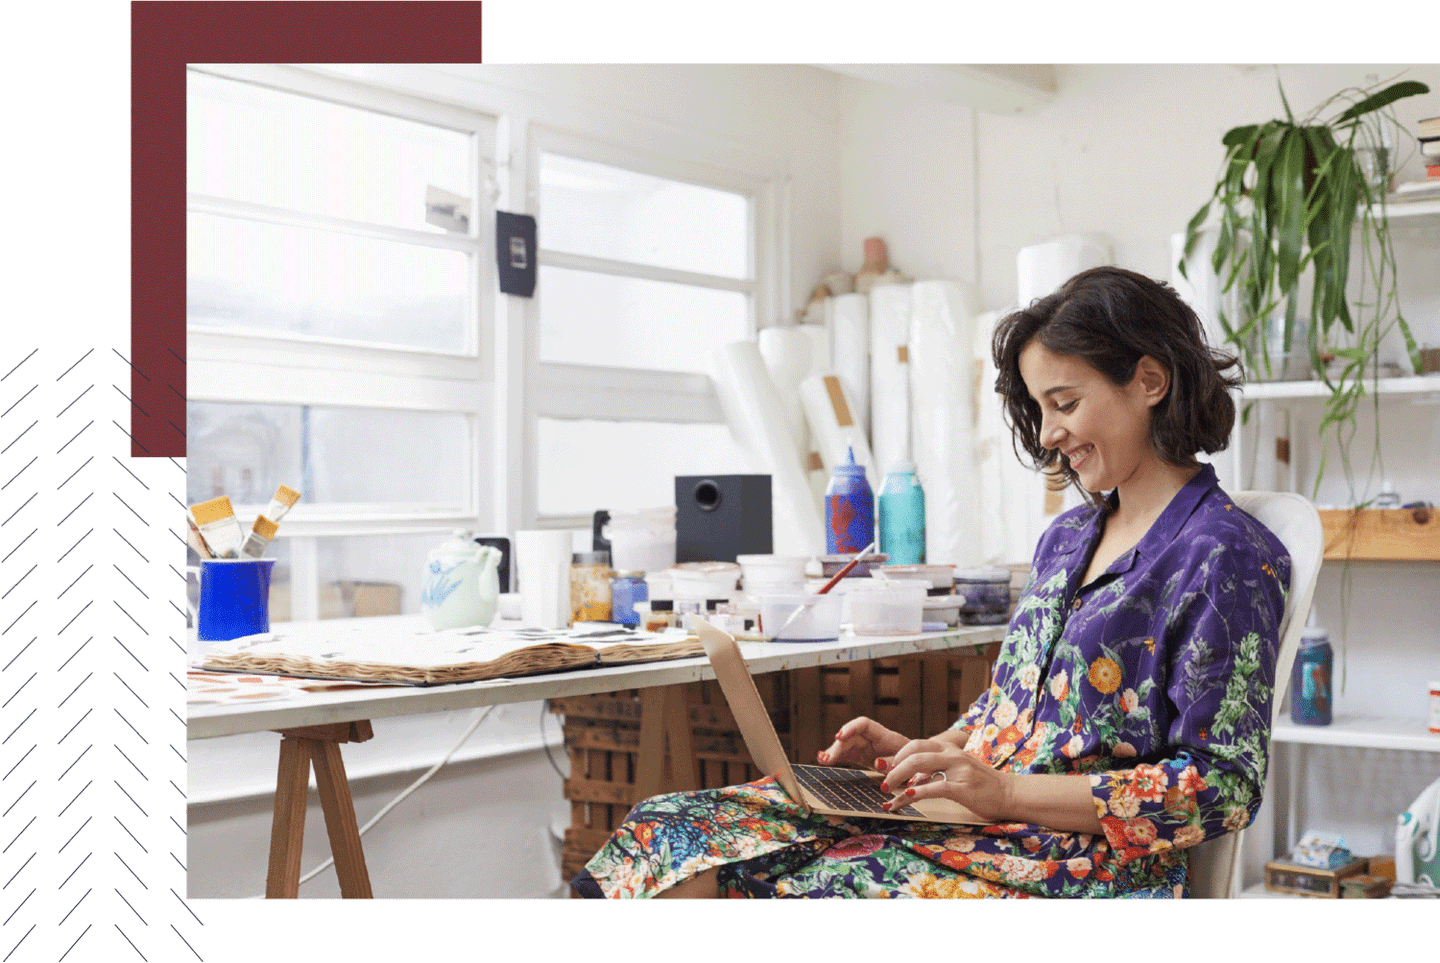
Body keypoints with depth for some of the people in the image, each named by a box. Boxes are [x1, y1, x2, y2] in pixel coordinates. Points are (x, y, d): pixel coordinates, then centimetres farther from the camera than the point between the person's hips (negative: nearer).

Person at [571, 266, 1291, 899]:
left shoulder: (1227, 556, -8)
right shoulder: (1067, 535, 19)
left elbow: (1223, 788, -13)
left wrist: (1008, 790, -18)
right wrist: (919, 752, 6)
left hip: (1086, 862, -8)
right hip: (970, 810, 8)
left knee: (815, 890, -32)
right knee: (669, 836, -10)